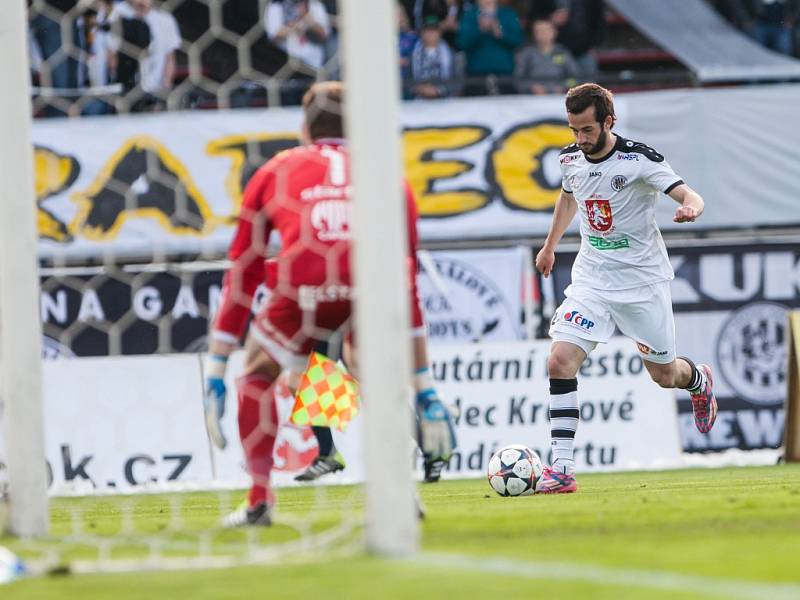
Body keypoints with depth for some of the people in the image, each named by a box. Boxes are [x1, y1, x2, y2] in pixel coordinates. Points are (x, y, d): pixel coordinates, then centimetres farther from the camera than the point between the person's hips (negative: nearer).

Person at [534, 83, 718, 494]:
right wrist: (550, 245, 33)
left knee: (664, 375, 10)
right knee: (560, 361, -17)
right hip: (592, 278, 4)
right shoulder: (571, 159, -1)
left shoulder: (638, 159, -18)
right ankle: (561, 469, -17)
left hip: (642, 280, -4)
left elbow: (687, 194, -24)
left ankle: (700, 381, 50)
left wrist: (691, 207, -48)